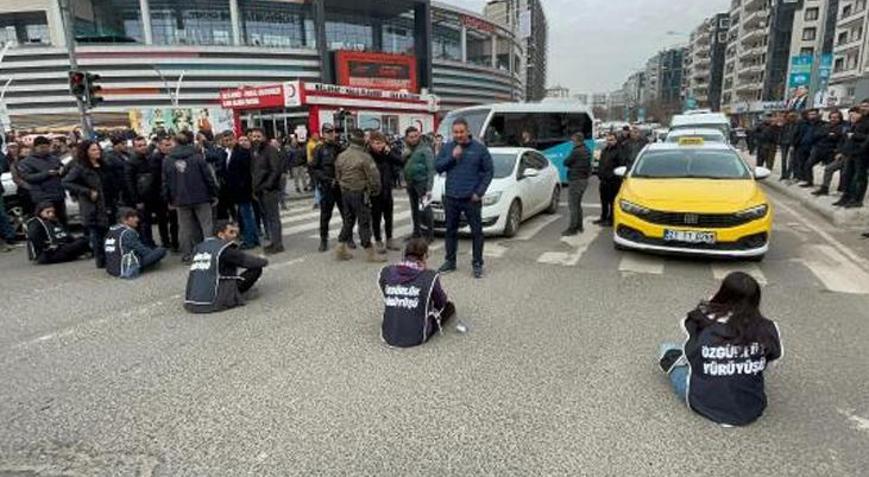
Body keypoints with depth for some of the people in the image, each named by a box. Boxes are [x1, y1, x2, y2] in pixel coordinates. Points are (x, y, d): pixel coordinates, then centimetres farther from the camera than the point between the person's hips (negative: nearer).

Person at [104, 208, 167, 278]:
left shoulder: (111, 230, 7)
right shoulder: (128, 233, -19)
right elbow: (141, 250, -13)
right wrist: (155, 252, 7)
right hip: (126, 270, -9)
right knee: (161, 250, -13)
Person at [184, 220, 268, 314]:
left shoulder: (200, 247, 13)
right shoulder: (226, 249, -9)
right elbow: (251, 262, -3)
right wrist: (264, 261, 19)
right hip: (212, 304, -8)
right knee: (256, 269, -5)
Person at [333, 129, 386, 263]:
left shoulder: (341, 156, 5)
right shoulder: (364, 157, -16)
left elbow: (337, 176, 11)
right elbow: (374, 177, -14)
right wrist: (376, 190, 2)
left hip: (345, 193, 7)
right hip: (360, 193, -6)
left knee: (348, 220, 17)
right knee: (364, 222, -1)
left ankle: (341, 249, 20)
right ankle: (370, 253, 6)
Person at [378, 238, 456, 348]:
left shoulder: (385, 273, -5)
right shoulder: (430, 277, -14)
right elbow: (441, 303, 4)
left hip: (389, 336, 4)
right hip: (416, 338, -4)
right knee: (449, 306, 20)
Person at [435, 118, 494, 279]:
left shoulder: (479, 148, -2)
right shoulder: (447, 147, 7)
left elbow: (489, 171, -1)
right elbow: (437, 167, 3)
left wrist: (479, 192, -8)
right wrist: (452, 157, -11)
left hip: (471, 198, -3)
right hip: (451, 198, 3)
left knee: (476, 232, 1)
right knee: (451, 231, 12)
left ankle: (477, 264, 11)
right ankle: (450, 261, 25)